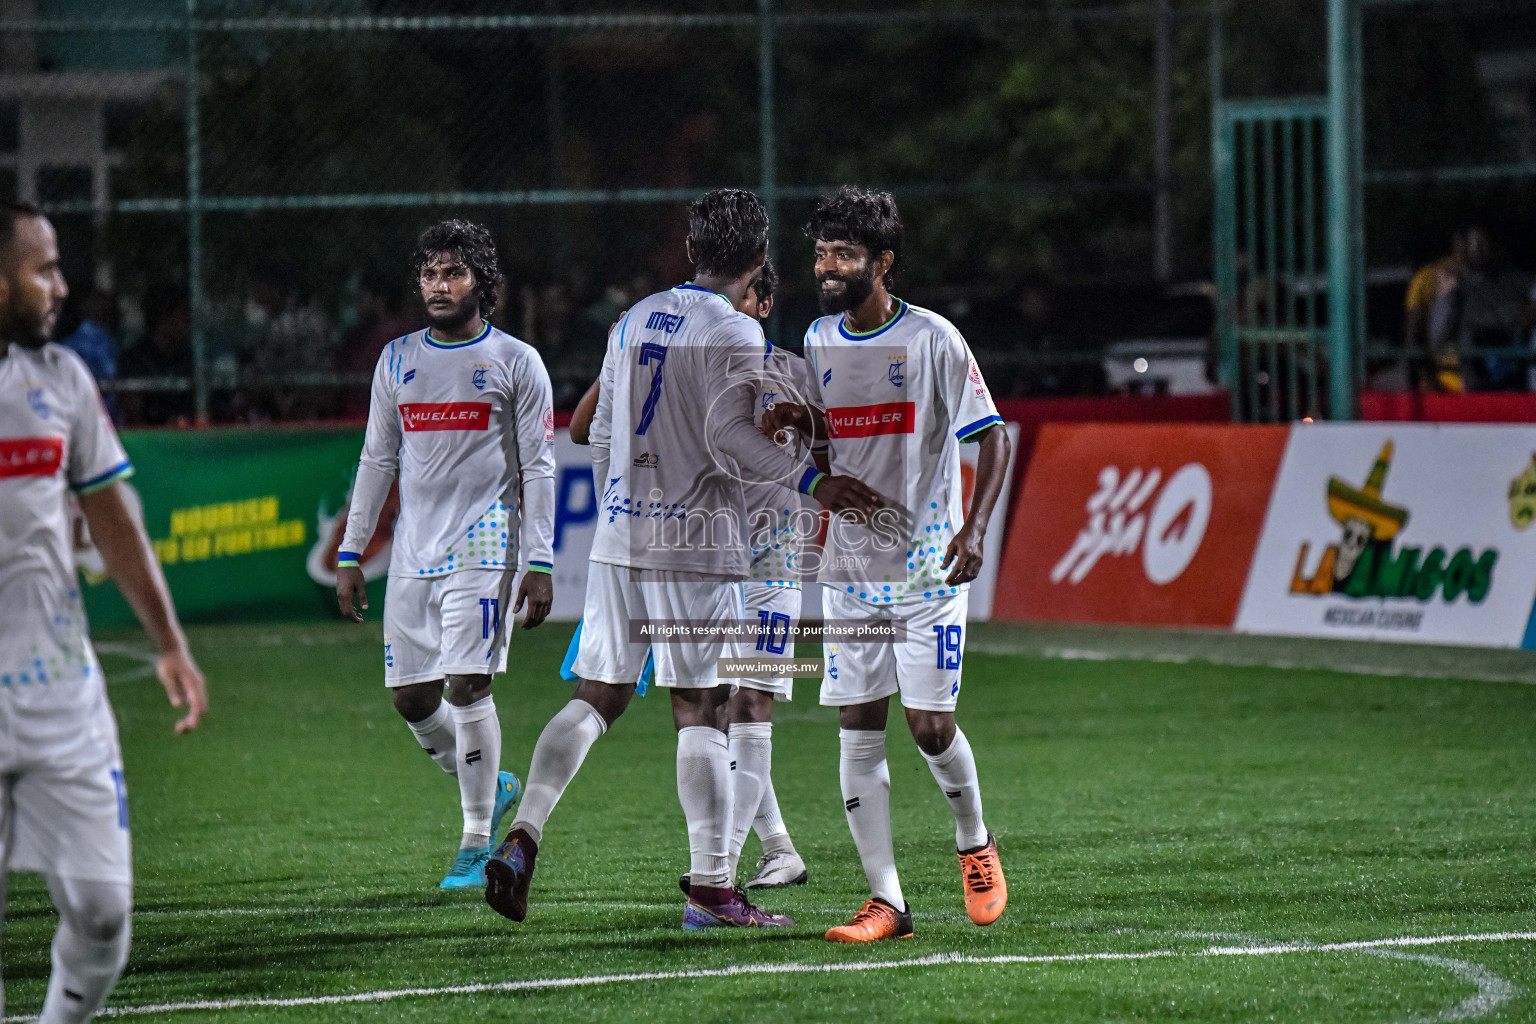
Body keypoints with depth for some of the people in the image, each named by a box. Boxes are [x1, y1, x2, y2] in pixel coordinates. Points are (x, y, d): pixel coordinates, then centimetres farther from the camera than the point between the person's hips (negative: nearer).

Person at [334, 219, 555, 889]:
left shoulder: (516, 362, 0)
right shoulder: (398, 359, 13)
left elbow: (538, 469, -1)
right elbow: (378, 460, 17)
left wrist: (540, 565, -8)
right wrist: (350, 555, 12)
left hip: (482, 546, -5)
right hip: (414, 551, 5)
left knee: (467, 684, -15)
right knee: (411, 696, 3)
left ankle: (476, 844, -5)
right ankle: (490, 785, 29)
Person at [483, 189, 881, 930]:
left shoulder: (633, 321, 14)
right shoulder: (736, 334, -7)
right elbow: (727, 432, -18)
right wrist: (811, 482, -17)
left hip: (618, 536, 6)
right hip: (694, 541, -6)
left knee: (596, 696, 10)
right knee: (700, 711, -3)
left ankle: (521, 839, -6)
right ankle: (711, 888, -3)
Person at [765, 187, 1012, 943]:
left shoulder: (932, 339, -9)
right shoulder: (820, 340, 7)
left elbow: (991, 437, -7)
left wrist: (975, 528, -20)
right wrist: (797, 421, -3)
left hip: (927, 566, -5)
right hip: (849, 564, 5)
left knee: (931, 725, -7)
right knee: (858, 732, -2)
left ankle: (975, 844, 23)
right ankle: (886, 901, 2)